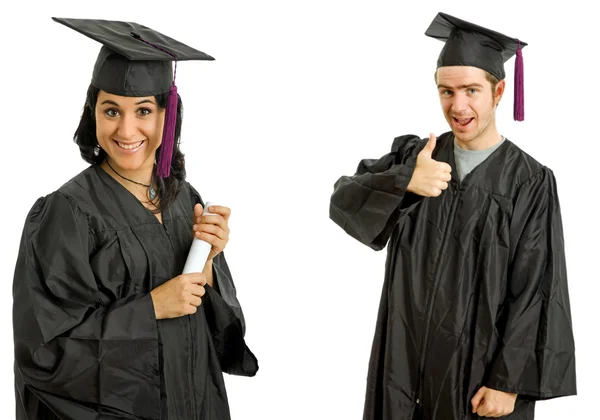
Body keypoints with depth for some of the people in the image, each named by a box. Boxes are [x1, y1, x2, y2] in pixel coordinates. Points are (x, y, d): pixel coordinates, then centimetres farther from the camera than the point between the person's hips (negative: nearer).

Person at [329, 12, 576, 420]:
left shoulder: (530, 184, -9)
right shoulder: (412, 156, 2)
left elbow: (536, 293, -10)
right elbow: (344, 201, -12)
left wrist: (509, 382, -14)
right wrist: (406, 182, -29)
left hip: (479, 372, -3)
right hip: (406, 363, 4)